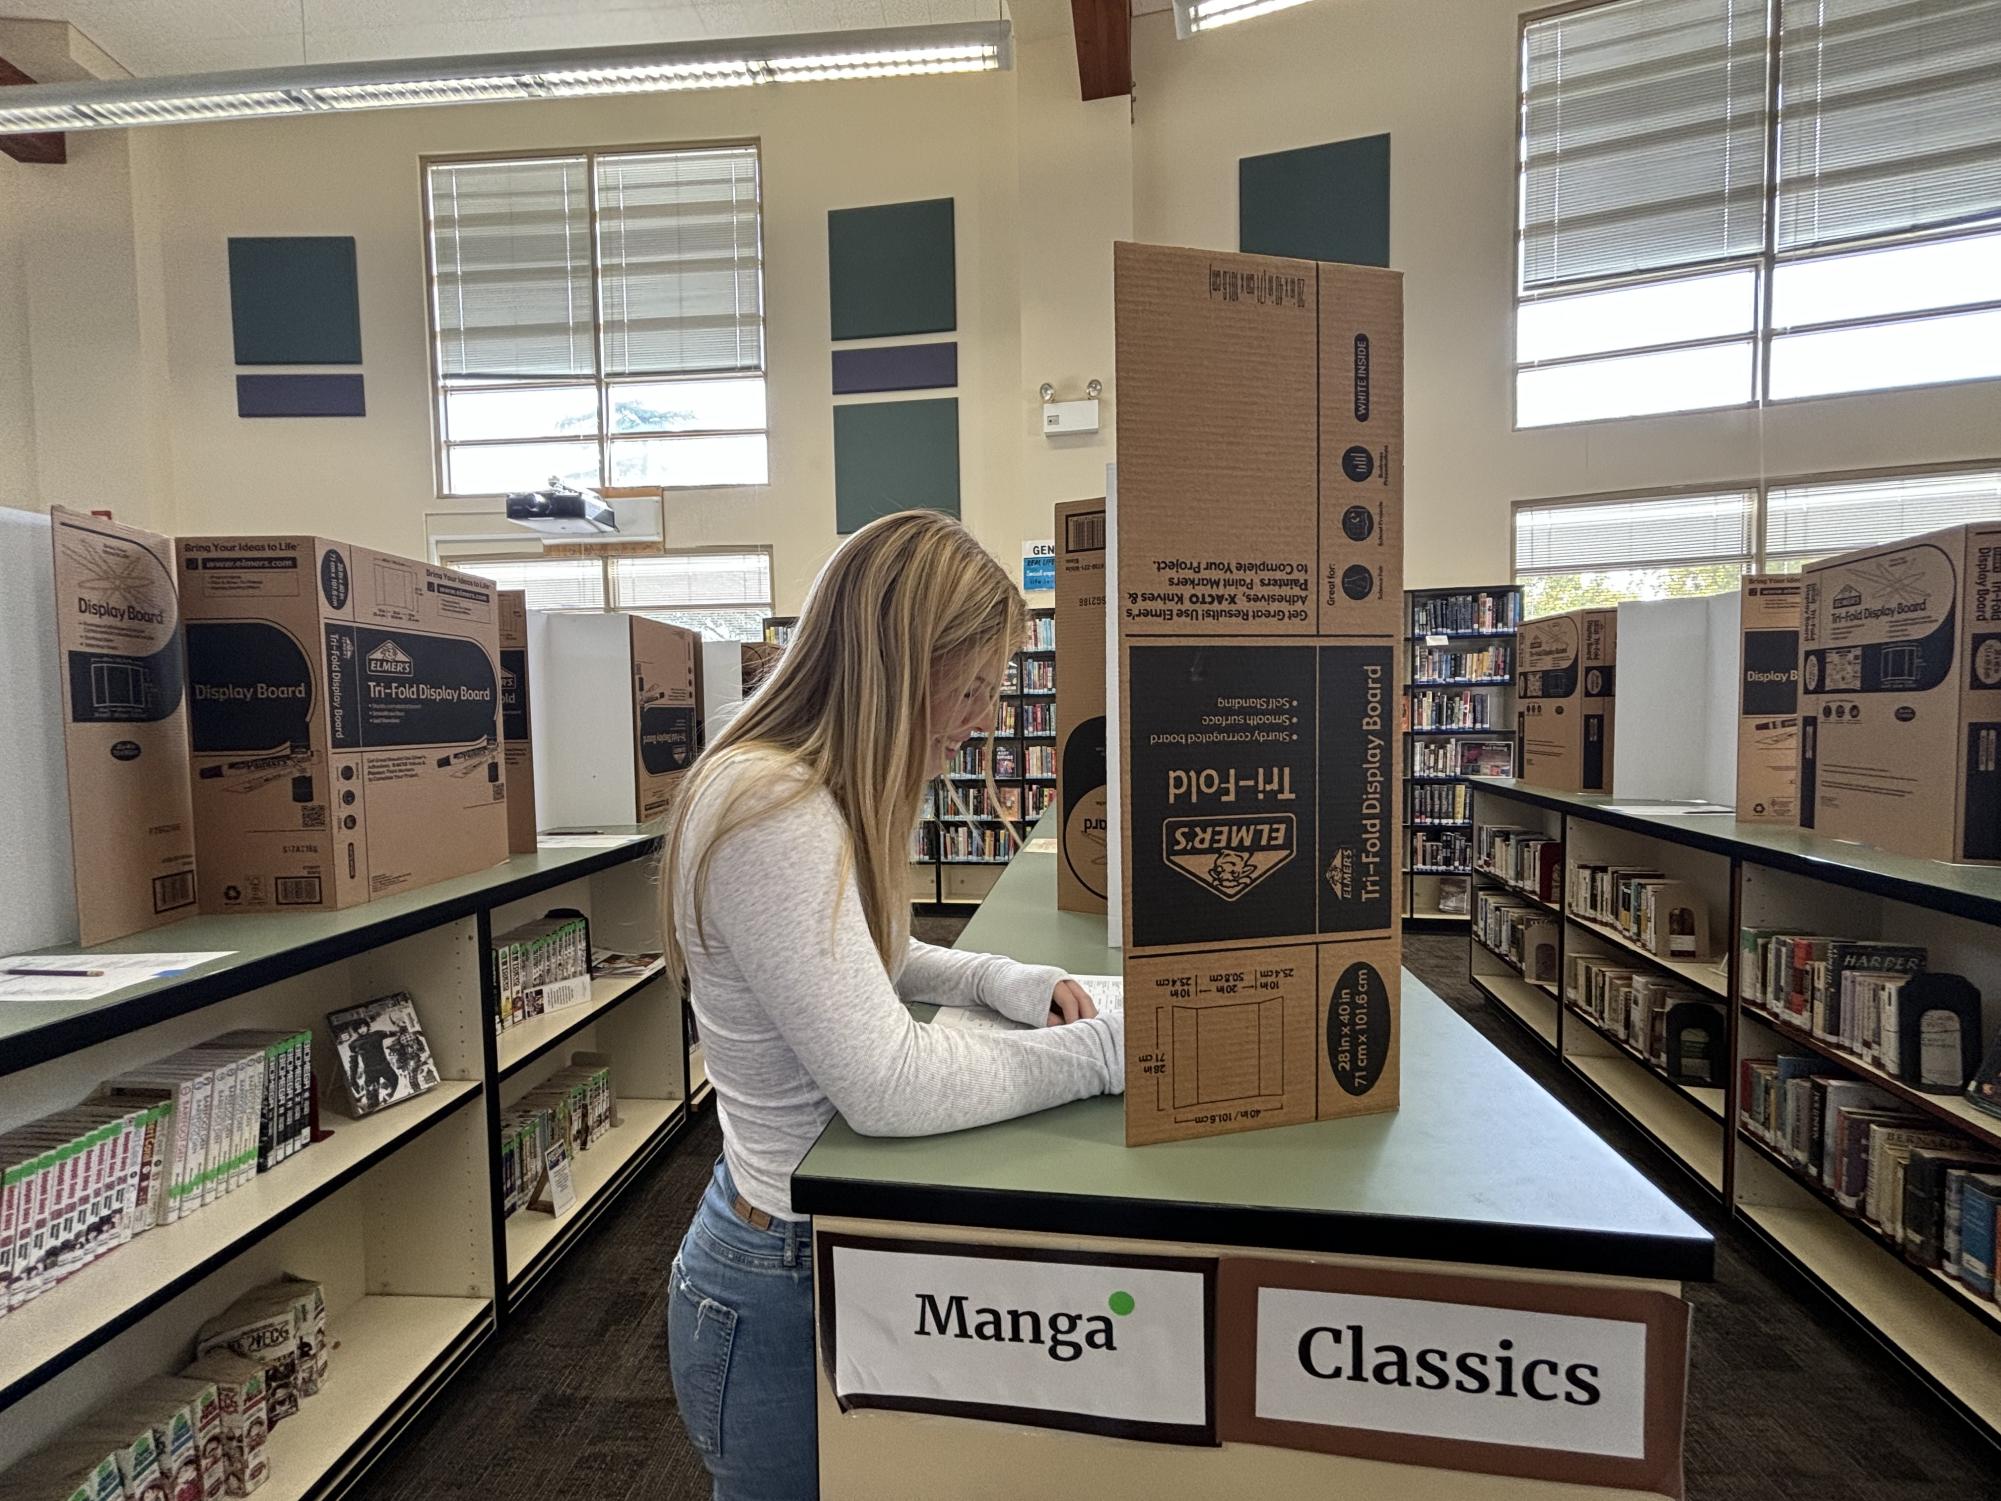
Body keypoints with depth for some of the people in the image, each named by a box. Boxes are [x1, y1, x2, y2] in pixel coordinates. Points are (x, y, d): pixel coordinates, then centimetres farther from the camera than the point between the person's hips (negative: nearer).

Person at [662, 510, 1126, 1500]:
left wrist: (999, 981, -1)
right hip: (780, 1280, -8)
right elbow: (890, 1087, -31)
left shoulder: (821, 795, 0)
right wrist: (1103, 1050, -22)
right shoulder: (768, 812, -30)